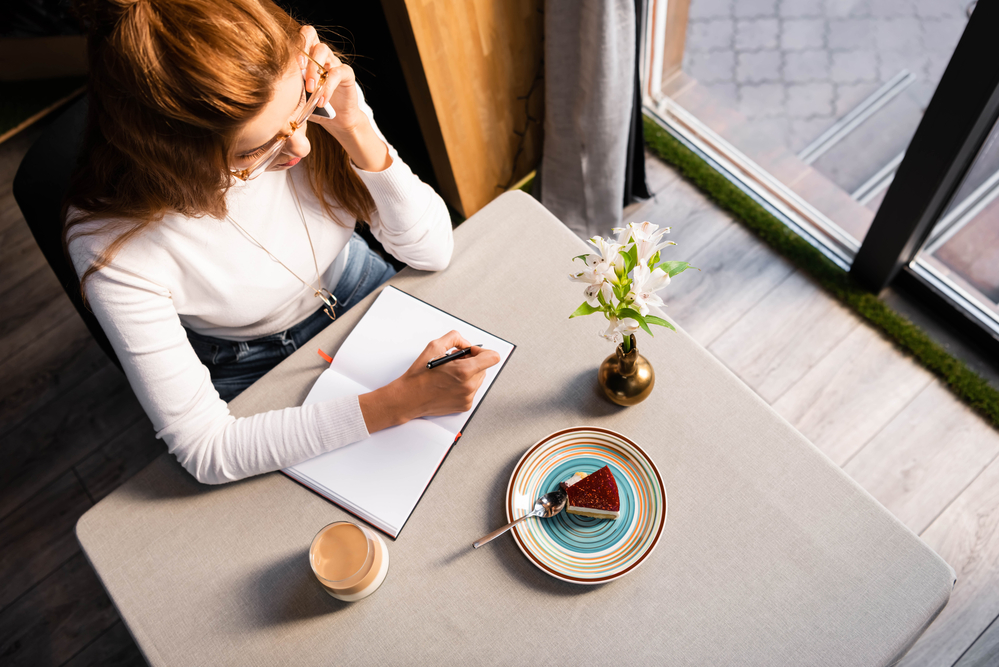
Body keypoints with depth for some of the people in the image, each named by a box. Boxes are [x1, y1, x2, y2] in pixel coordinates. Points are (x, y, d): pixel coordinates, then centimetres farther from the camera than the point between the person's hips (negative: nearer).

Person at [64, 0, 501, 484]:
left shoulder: (316, 95, -26)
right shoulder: (112, 244, -34)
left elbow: (432, 251, -18)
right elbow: (204, 449, -30)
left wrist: (356, 131, -35)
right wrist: (398, 402, -37)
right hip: (256, 375, -3)